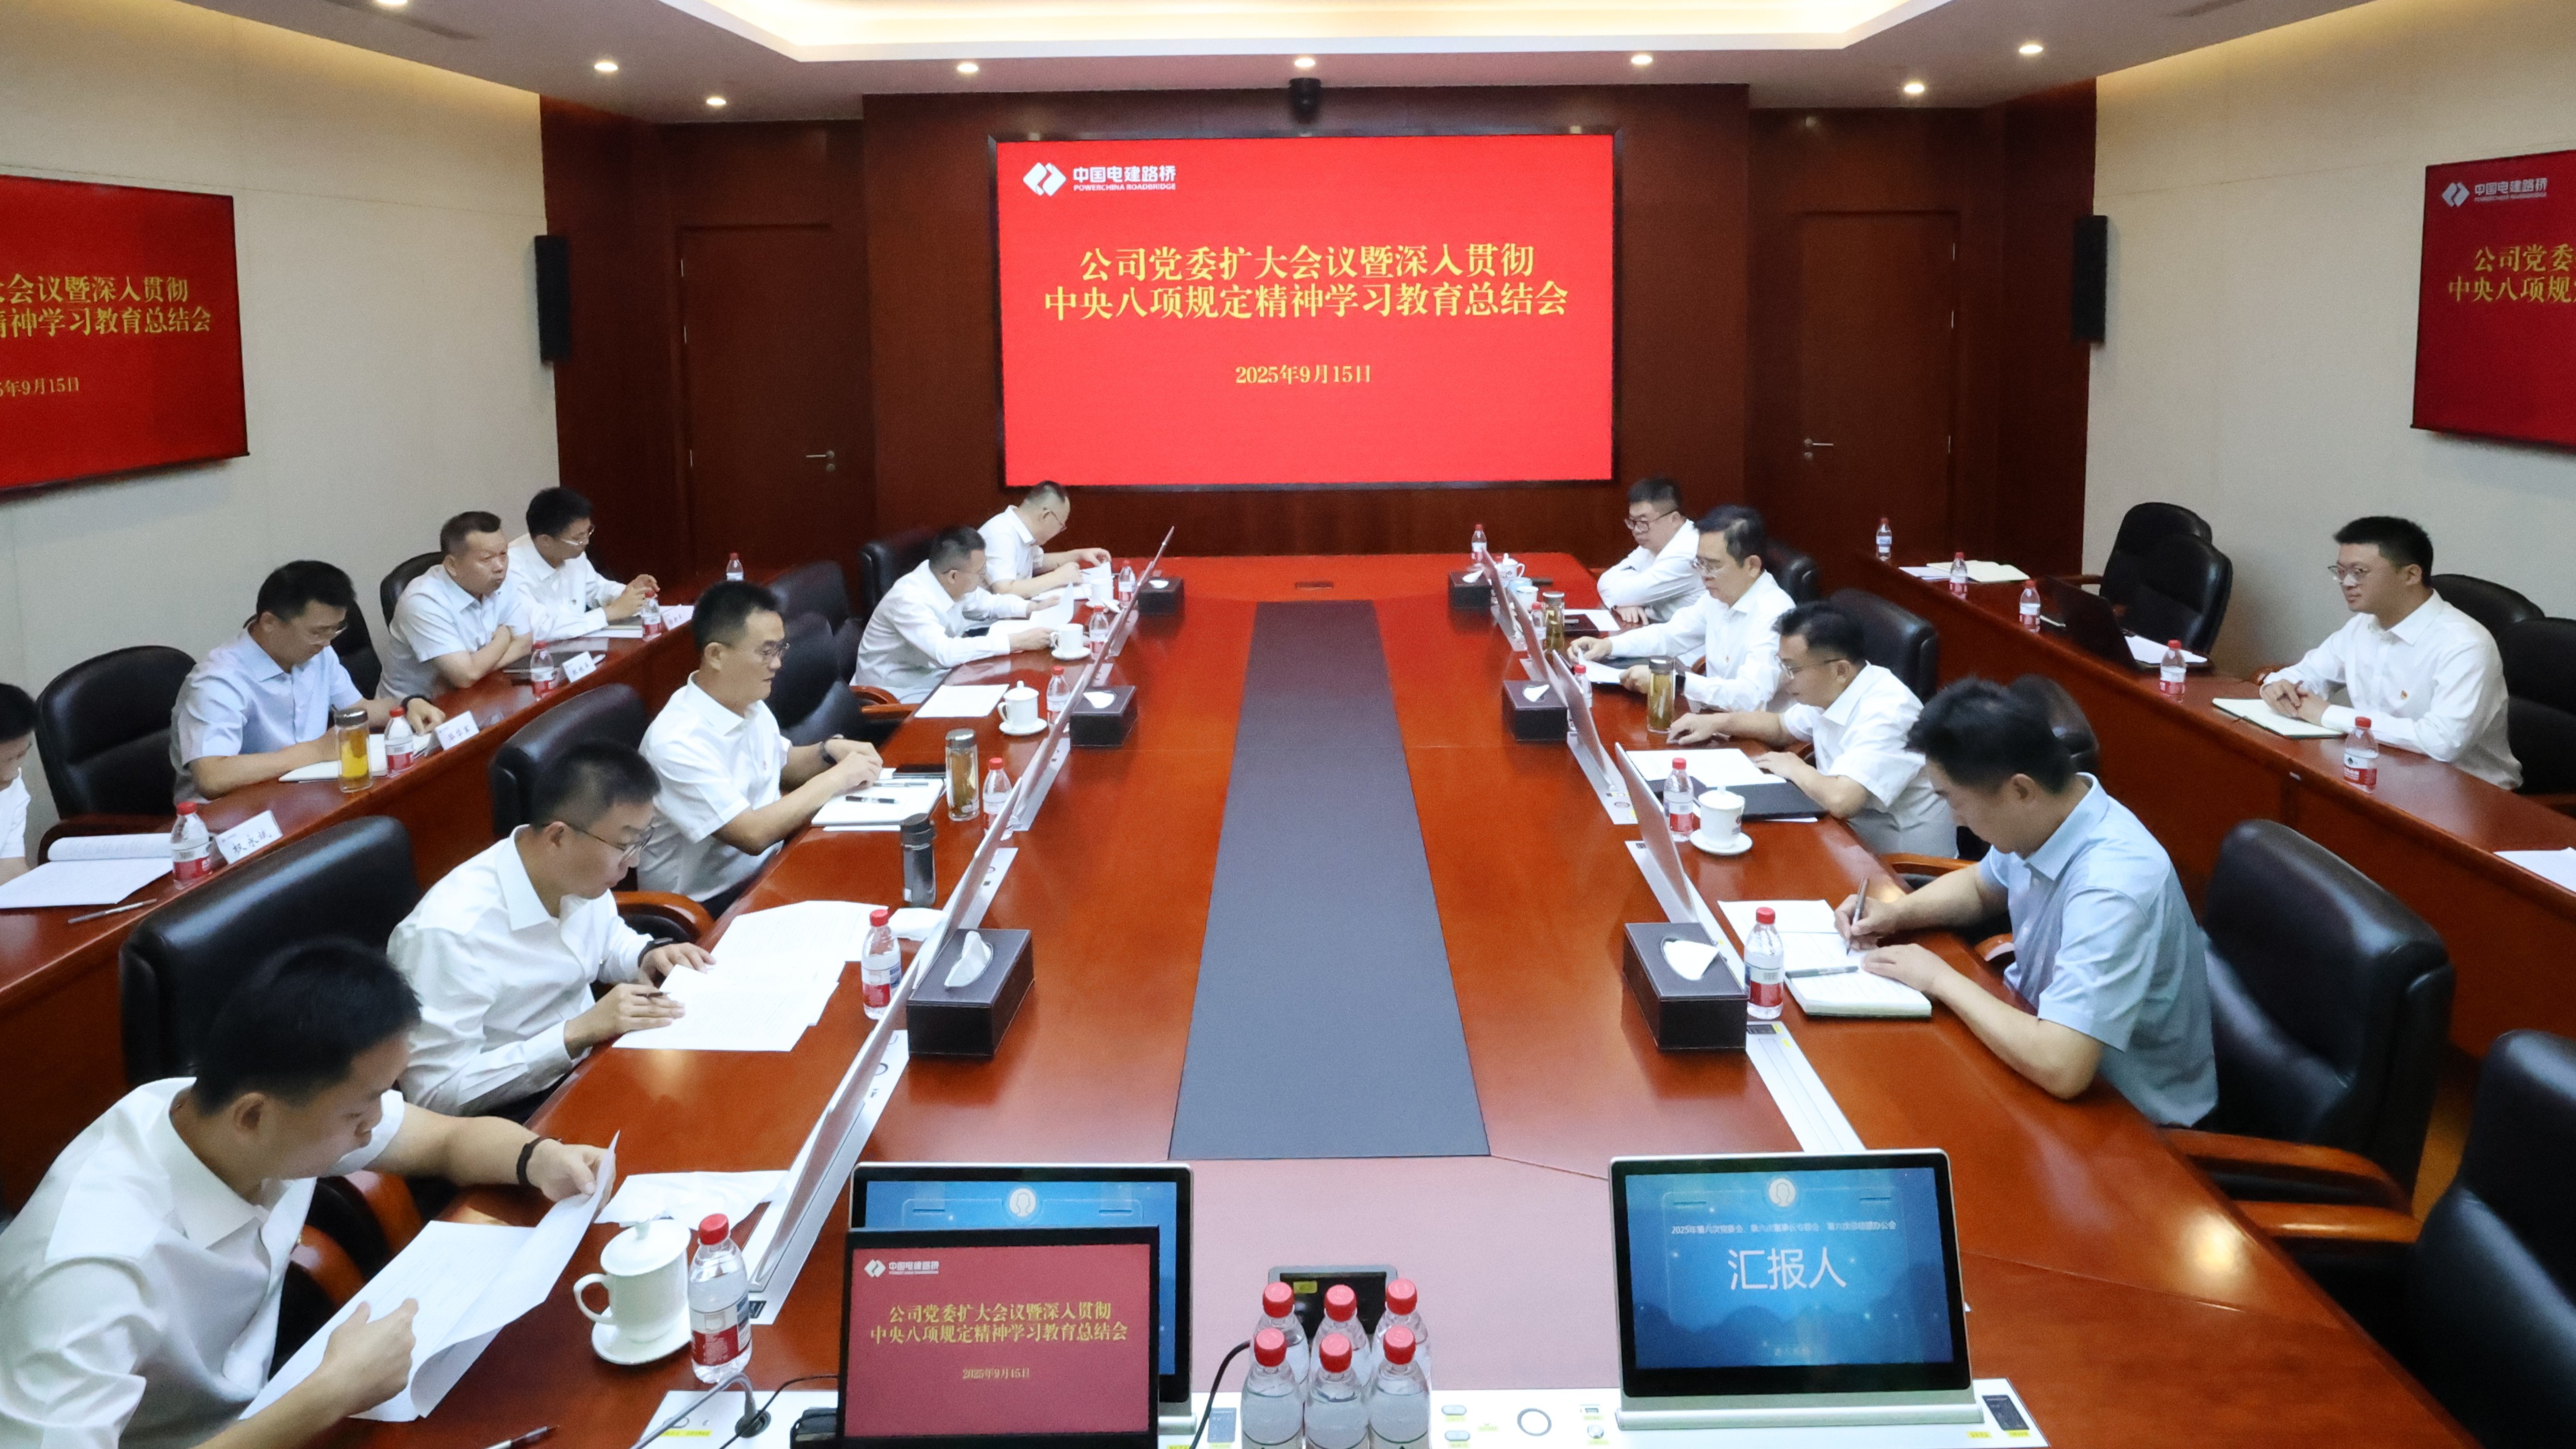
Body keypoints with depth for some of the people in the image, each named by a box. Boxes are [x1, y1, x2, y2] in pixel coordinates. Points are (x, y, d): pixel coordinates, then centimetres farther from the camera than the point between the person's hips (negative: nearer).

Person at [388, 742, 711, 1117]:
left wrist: (645, 957, -6)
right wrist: (578, 1032, -30)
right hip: (510, 1116, -8)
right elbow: (437, 1094, -25)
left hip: (585, 1065, 8)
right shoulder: (452, 933, -28)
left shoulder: (581, 875, -6)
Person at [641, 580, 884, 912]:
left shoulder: (750, 705, 2)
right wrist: (834, 779, -20)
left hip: (765, 868, 8)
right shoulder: (678, 742, -25)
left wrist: (829, 751, 1)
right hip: (707, 906, -8)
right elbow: (753, 834, -27)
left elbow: (779, 764, 22)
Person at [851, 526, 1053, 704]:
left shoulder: (947, 582, -7)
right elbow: (945, 653, -39)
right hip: (899, 697, -8)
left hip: (935, 677, 8)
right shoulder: (909, 599, -30)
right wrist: (1016, 642, -38)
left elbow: (989, 605, 13)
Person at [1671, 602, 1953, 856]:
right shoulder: (1830, 692, 1)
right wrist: (1717, 722, 7)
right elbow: (1781, 726, 22)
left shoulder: (1886, 713, -27)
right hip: (1851, 837, 8)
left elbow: (1840, 800, -38)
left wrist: (1795, 769, -19)